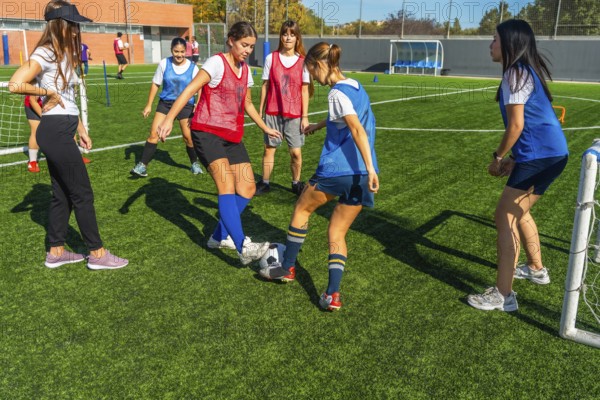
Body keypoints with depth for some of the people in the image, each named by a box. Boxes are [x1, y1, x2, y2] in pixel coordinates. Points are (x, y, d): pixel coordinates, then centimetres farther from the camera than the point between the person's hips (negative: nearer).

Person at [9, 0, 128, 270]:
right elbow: (15, 85, -25)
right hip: (55, 132, -9)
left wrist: (80, 128, 19)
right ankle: (97, 254, 6)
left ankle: (56, 251, 24)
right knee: (83, 194, -3)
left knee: (63, 194, 14)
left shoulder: (64, 54, 15)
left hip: (60, 132, 9)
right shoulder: (45, 53, -13)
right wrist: (47, 92, -12)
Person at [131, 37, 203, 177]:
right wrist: (149, 105, 3)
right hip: (165, 103, 1)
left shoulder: (193, 68, -7)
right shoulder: (164, 64, -4)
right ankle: (142, 165, 2)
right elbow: (155, 84, 3)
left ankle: (195, 164, 25)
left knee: (188, 137, 0)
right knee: (153, 134, -5)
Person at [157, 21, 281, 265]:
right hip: (207, 132, -8)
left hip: (232, 136, 8)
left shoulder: (245, 70, 14)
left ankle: (221, 237, 17)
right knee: (227, 185, -21)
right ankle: (243, 247, -27)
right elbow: (189, 90, -18)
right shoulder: (217, 63, -8)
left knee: (247, 188, 2)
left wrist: (265, 128, 35)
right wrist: (169, 119, -29)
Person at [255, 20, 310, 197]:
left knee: (296, 152, 0)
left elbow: (305, 91, 1)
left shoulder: (303, 61, 0)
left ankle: (296, 183, 19)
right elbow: (265, 86, 5)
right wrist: (260, 111, 4)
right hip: (272, 113, 1)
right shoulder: (271, 58, 1)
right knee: (269, 148, 6)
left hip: (294, 115, -1)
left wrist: (305, 116, -1)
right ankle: (265, 183, 18)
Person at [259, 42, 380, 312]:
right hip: (360, 177, 7)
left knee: (302, 208, 18)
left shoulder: (338, 93, -10)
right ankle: (333, 294, 2)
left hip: (336, 170, -7)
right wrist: (318, 125, 51)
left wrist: (370, 168, -30)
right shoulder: (356, 88, 16)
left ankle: (287, 267, 28)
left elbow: (358, 130, -23)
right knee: (337, 233, 12)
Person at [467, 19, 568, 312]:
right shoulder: (527, 71, 17)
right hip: (552, 153, 10)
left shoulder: (515, 73, -12)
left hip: (539, 156, -10)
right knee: (518, 211, 24)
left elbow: (516, 125, -16)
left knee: (504, 217, -8)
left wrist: (498, 157, -3)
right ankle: (537, 269, 40)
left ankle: (503, 295, -7)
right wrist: (513, 158, 16)